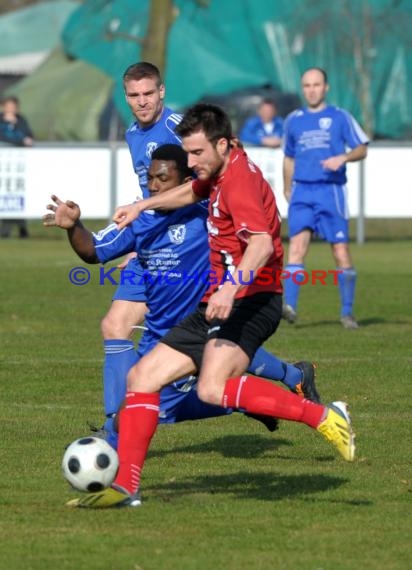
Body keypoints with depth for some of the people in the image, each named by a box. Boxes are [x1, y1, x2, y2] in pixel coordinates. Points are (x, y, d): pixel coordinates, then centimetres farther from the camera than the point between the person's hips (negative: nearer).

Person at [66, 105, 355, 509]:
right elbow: (193, 191, 43)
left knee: (212, 389, -34)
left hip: (249, 301, -10)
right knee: (142, 377, 6)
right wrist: (143, 205, 41)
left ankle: (323, 417, -26)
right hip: (217, 306, 10)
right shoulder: (219, 175, 16)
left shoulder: (239, 178, -15)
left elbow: (262, 243, -33)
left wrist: (232, 286, -46)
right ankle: (125, 486, 9)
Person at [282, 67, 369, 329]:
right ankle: (289, 306, -26)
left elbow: (362, 149, 3)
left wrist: (343, 157, -16)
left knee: (341, 251, -3)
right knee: (297, 244, -16)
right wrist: (288, 189, 24)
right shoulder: (294, 120, 14)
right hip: (302, 191, 2)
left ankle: (347, 312, 8)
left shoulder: (340, 117, 4)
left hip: (331, 190, -2)